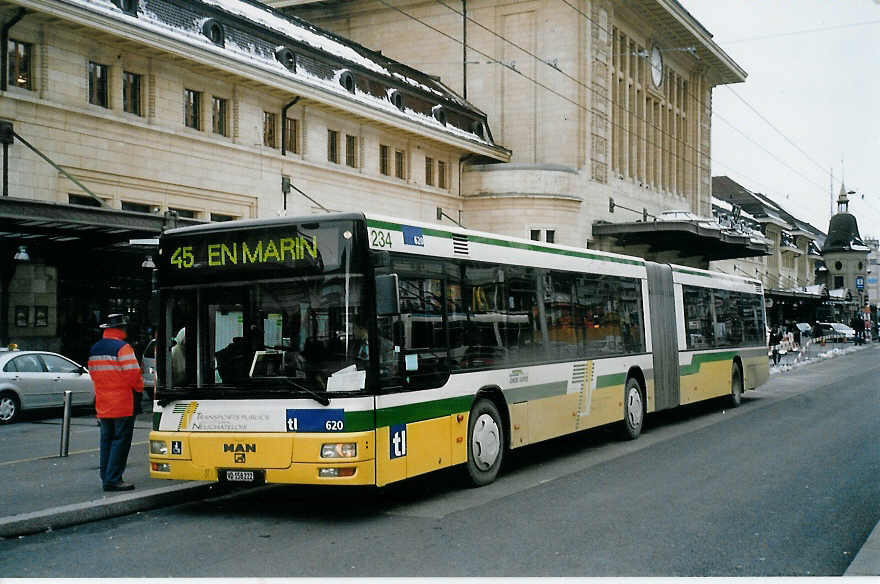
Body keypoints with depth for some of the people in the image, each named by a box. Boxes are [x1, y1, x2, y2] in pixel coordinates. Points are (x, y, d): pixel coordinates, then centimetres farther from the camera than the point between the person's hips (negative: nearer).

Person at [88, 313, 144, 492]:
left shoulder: (94, 349, 11)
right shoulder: (122, 348, -14)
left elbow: (93, 374, 17)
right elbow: (133, 374, -17)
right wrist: (139, 389, 1)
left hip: (102, 404, 8)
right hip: (123, 405, -8)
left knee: (106, 440, 14)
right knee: (121, 440, -3)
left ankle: (106, 476, 19)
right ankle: (113, 479, -5)